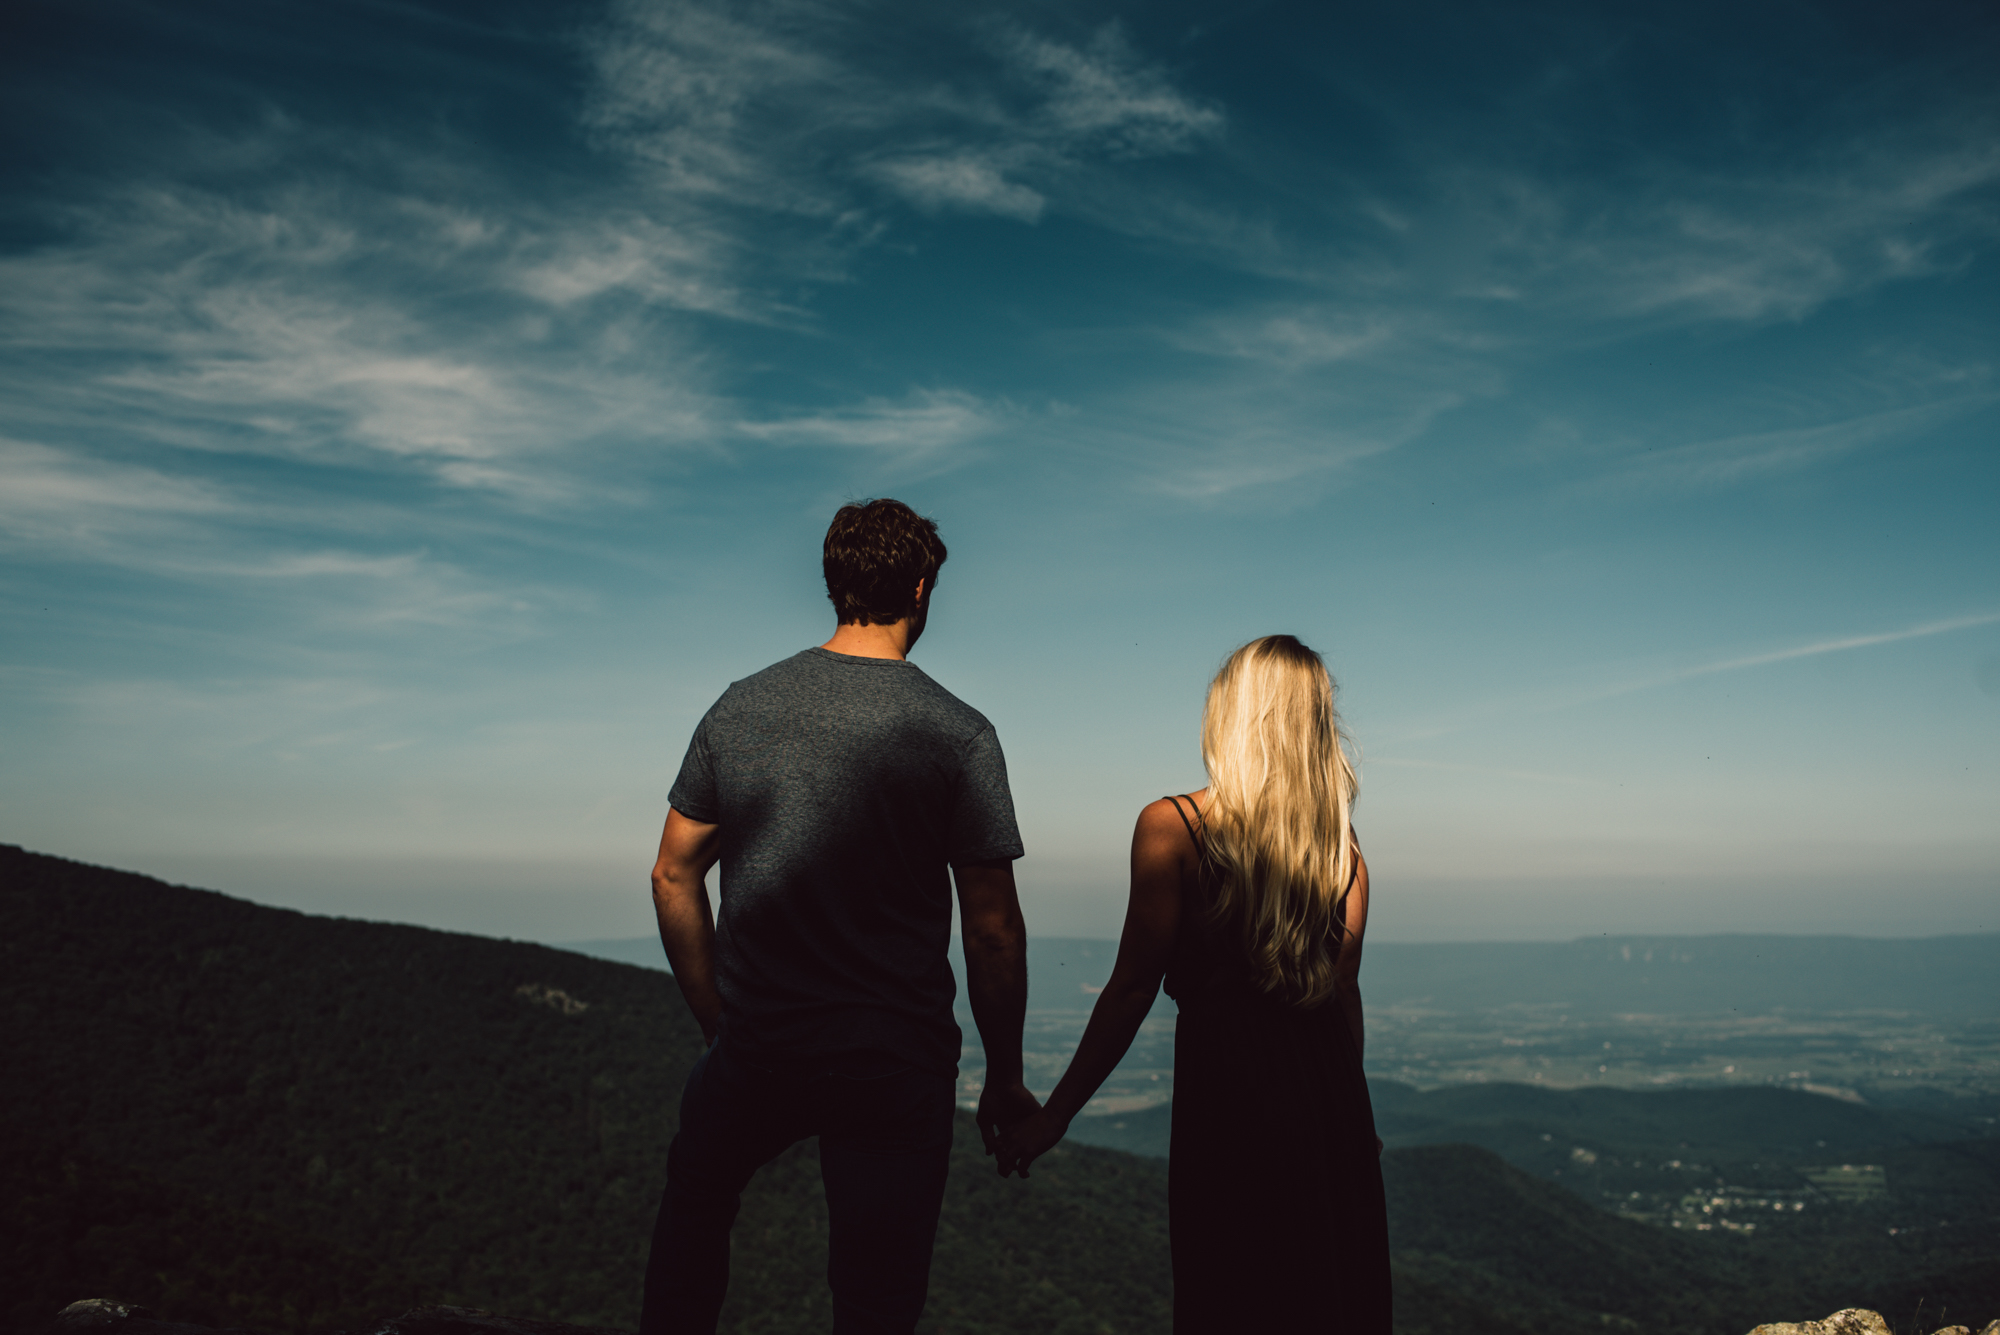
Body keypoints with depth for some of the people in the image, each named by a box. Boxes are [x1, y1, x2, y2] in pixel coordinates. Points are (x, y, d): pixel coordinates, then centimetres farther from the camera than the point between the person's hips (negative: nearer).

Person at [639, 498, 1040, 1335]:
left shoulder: (739, 708, 0)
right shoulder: (957, 733, -11)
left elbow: (673, 877, 5)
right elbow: (993, 932, -10)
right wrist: (1004, 1080, 3)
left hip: (756, 1047, 3)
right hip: (897, 1063, -2)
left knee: (695, 1194, 32)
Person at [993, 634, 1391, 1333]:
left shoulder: (1170, 827, -10)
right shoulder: (1344, 848, 4)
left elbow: (1133, 987, -11)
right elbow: (1343, 993, 8)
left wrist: (1055, 1113, -4)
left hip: (1226, 1089, -5)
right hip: (1329, 1095, 5)